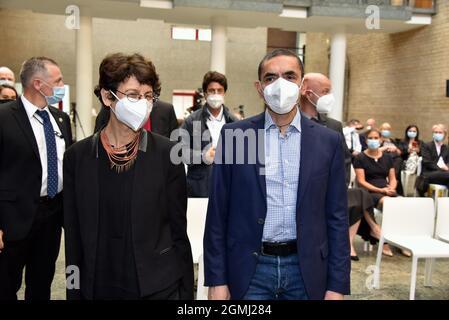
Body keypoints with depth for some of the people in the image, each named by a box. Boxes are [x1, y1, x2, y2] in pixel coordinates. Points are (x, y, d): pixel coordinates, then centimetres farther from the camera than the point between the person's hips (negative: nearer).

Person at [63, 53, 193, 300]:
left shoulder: (166, 153, -8)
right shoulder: (77, 156, -3)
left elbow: (178, 231, -4)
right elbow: (74, 236, 2)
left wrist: (186, 291, -3)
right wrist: (74, 293, 2)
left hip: (159, 286, -1)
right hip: (97, 287, 2)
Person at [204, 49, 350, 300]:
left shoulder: (328, 141, -1)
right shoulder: (234, 135, -4)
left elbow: (337, 218, 1)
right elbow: (218, 213, -2)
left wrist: (337, 285, -1)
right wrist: (217, 279, -3)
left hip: (305, 270, 2)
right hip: (250, 268, -1)